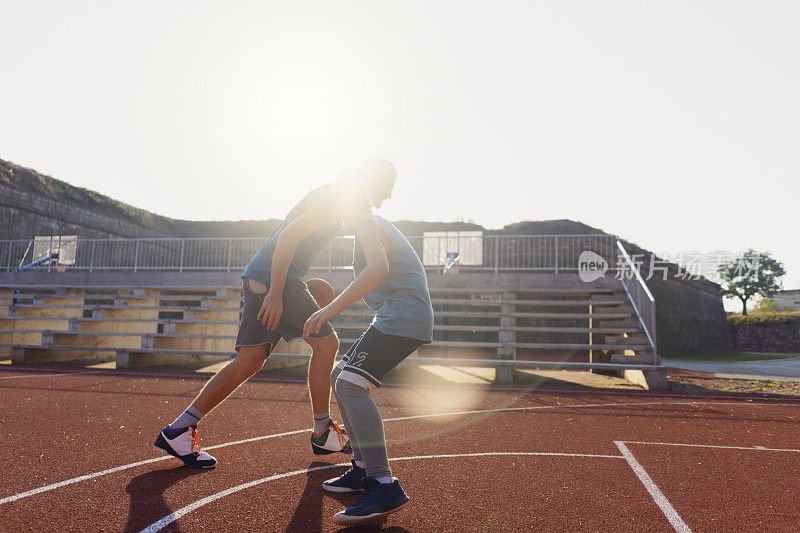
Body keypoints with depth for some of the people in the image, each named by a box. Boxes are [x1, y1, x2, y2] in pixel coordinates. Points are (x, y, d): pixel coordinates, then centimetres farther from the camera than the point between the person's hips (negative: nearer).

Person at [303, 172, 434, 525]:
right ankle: (364, 468, 17)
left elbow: (379, 268, -25)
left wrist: (333, 307, -32)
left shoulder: (368, 225, -5)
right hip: (401, 319, 10)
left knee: (351, 383, -21)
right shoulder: (382, 226, 27)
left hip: (402, 316, -10)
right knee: (340, 376, 14)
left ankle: (385, 487, -26)